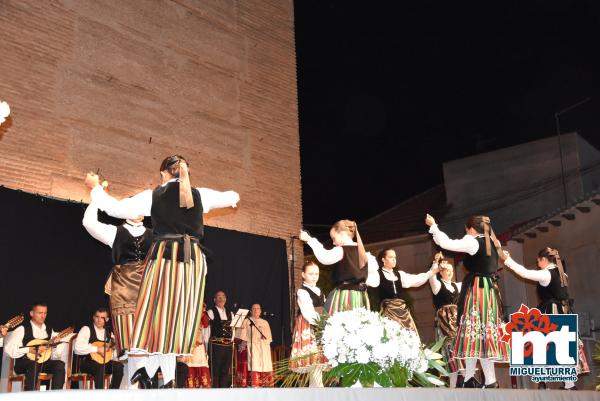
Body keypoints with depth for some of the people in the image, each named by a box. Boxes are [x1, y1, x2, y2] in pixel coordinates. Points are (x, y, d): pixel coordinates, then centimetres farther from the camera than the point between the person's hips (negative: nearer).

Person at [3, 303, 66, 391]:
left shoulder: (49, 330, 14)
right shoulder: (22, 329, 0)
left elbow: (55, 357, 8)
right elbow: (8, 349, -13)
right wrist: (29, 350, -19)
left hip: (44, 364, 4)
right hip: (25, 364, -4)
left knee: (59, 364, -25)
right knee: (34, 365, -37)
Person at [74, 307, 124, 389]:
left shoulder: (109, 333, 15)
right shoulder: (86, 330, -2)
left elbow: (114, 355, 17)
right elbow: (78, 348, -18)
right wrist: (97, 349, -20)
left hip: (104, 361, 5)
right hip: (87, 363, -5)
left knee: (119, 366, -23)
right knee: (101, 367, -36)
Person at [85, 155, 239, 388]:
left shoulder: (153, 196, 2)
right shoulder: (200, 194, 9)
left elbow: (115, 208, 4)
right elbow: (233, 197, 23)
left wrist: (95, 187, 20)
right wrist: (231, 198, 48)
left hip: (164, 256, -2)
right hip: (193, 259, 2)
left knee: (162, 313, 4)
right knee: (179, 316, 8)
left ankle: (169, 378, 0)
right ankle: (150, 370, 11)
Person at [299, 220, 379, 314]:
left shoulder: (341, 250, -7)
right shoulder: (364, 253, 14)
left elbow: (325, 258, -26)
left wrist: (310, 240, -20)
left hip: (344, 297, -7)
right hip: (361, 297, 7)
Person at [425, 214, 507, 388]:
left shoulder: (473, 242, -10)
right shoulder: (493, 243, 13)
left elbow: (446, 243, -14)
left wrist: (433, 226, -1)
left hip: (476, 291, -8)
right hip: (490, 290, 8)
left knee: (474, 330, -6)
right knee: (486, 330, 8)